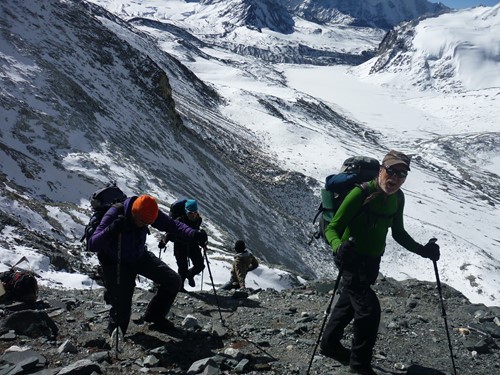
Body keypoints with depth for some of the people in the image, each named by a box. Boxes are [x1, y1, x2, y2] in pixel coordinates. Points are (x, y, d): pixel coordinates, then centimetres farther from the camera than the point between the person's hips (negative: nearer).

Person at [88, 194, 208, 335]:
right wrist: (111, 230, -58)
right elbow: (92, 244, -39)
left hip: (140, 256, 5)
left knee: (174, 281, -2)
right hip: (116, 263, -5)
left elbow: (172, 224, -18)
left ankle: (154, 315, 22)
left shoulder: (147, 212, -20)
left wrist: (194, 234, -36)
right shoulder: (114, 215, -34)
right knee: (122, 309, -8)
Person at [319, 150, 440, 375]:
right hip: (352, 260, -7)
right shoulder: (360, 194, -24)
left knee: (350, 302, 22)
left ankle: (329, 344, 44)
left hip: (372, 262, 7)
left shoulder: (398, 198, -3)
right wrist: (339, 247, -43)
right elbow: (332, 228, -23)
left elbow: (398, 233, 10)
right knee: (369, 308, -12)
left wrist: (422, 250, -1)